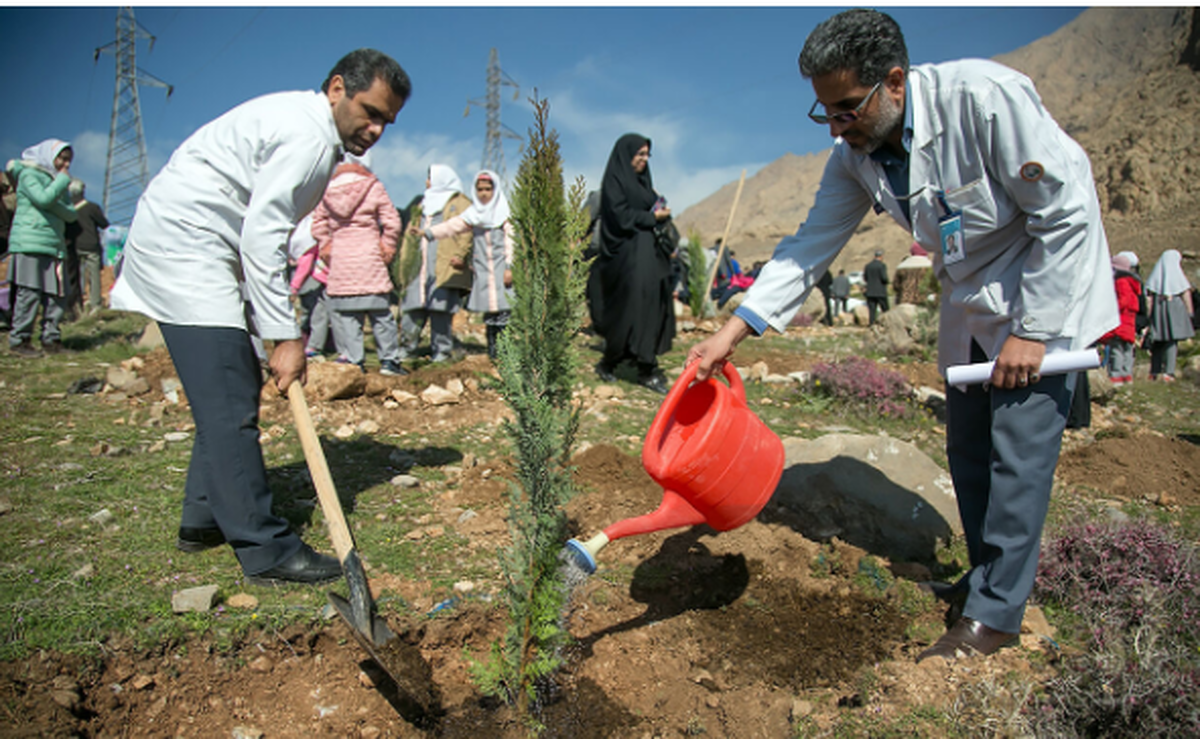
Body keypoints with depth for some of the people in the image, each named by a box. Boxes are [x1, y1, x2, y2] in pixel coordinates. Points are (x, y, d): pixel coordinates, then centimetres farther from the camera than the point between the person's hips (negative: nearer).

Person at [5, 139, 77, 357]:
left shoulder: (58, 181, 22)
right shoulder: (28, 174, 3)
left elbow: (70, 214, 10)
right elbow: (43, 198, -17)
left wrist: (55, 205, -9)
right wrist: (63, 179, -6)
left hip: (55, 245, 7)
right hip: (30, 243, -7)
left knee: (58, 294, 1)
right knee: (29, 293, -9)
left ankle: (51, 339, 8)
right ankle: (19, 340, -3)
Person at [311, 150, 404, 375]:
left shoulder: (327, 190, 8)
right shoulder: (373, 187, 0)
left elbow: (318, 223, 10)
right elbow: (392, 221, -2)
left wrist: (325, 247, 17)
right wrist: (387, 247, 7)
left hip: (339, 261, 2)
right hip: (369, 258, -2)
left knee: (344, 313, 5)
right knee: (380, 312, 4)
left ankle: (352, 360, 3)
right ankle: (389, 360, 6)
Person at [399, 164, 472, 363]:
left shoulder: (459, 203, 2)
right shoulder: (427, 203, 25)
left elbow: (466, 231, -8)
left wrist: (459, 255, -18)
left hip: (444, 267, -7)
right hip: (422, 267, 7)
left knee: (441, 309, -7)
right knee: (414, 306, 3)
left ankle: (441, 351, 0)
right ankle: (407, 348, 8)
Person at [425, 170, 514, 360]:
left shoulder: (504, 211, 2)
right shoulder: (474, 213, 13)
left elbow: (511, 240, -2)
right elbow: (454, 225, 6)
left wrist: (509, 267, -7)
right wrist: (429, 233, -6)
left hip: (501, 268, -4)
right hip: (482, 271, 4)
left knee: (503, 310, -11)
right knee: (488, 312, 5)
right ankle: (492, 351, 11)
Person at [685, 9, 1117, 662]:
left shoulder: (984, 97, -28)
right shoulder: (855, 157, -9)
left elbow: (1067, 212, -22)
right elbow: (810, 247, -9)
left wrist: (1030, 329, -21)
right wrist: (732, 331, -19)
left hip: (1046, 292, -6)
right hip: (970, 307, 7)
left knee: (1019, 451, -7)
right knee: (967, 452, 11)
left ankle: (993, 615, 6)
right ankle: (987, 579, 29)